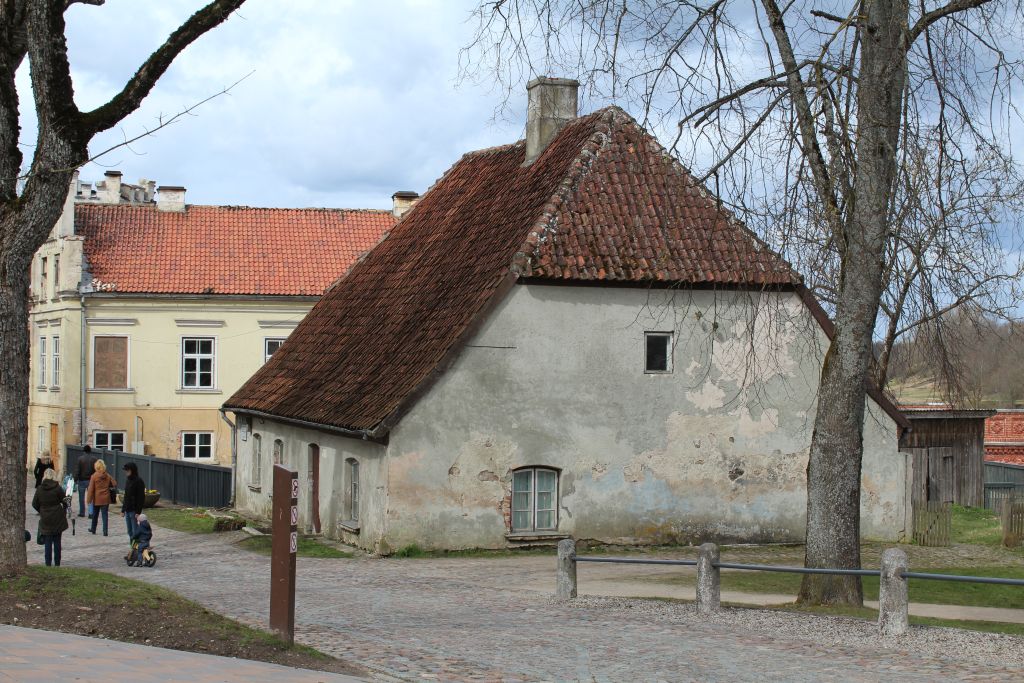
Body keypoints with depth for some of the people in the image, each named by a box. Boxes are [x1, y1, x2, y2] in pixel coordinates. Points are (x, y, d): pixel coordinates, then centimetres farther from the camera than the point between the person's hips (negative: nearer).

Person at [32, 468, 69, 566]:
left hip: (45, 519, 1)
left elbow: (34, 504, 1)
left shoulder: (40, 489, -4)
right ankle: (57, 564, 11)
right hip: (57, 519, -1)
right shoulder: (57, 488, -11)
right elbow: (65, 501, -5)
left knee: (47, 543, 7)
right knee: (57, 542, 8)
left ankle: (48, 564, 5)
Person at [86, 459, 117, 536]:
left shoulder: (94, 476, -10)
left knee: (95, 515, 16)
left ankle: (93, 529, 31)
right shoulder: (108, 476, -2)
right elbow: (115, 484, -2)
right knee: (105, 515, 2)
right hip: (106, 499, 1)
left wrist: (89, 499, -5)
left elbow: (91, 489, -10)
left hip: (97, 499, -1)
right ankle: (105, 531, -5)